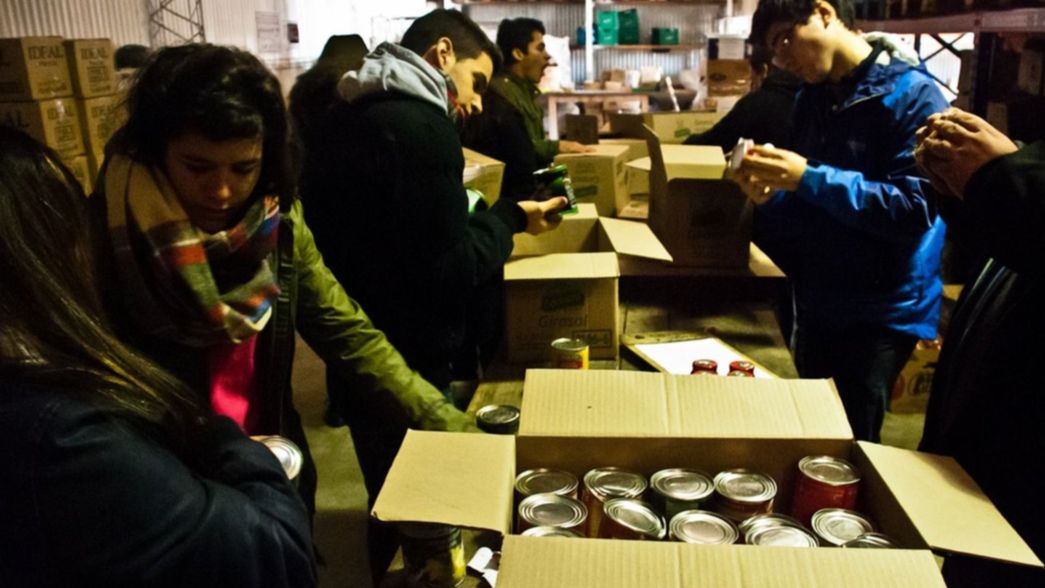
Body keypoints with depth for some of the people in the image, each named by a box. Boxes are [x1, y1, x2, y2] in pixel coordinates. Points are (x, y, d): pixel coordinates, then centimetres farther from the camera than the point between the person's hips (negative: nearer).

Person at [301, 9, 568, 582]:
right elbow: (451, 270, -21)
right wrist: (510, 218, -6)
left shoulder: (347, 118, 8)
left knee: (391, 499, 24)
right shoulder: (421, 125, -20)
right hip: (401, 363, -9)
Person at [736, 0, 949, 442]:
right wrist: (771, 196, -7)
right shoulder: (812, 99, 8)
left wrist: (808, 179, -26)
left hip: (881, 315, -6)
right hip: (815, 304, 7)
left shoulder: (912, 94, -13)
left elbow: (914, 209, -22)